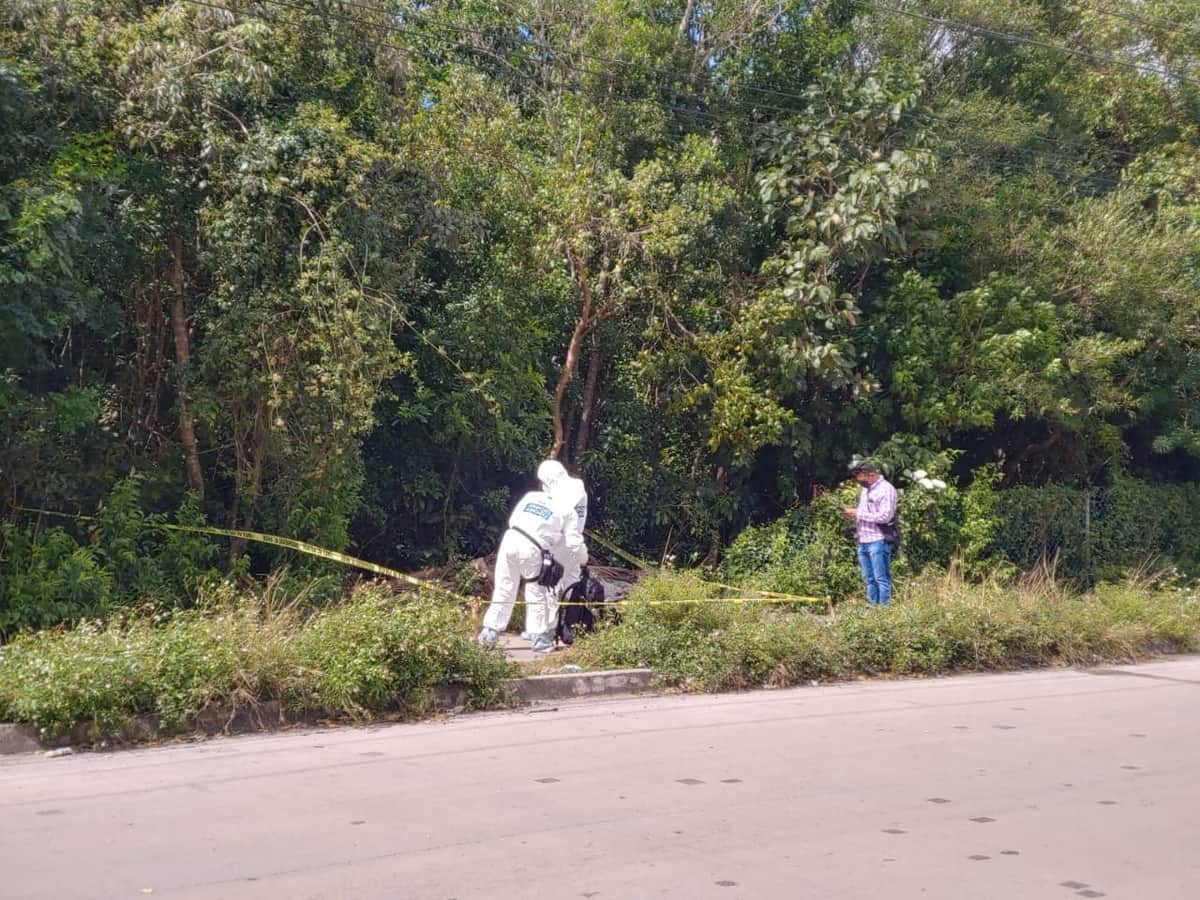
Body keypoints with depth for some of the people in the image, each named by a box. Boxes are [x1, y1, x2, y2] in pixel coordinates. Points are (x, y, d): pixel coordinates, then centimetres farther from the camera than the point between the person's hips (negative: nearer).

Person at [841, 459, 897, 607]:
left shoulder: (886, 489, -10)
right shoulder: (865, 490, 17)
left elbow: (885, 516, -19)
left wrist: (858, 513, -15)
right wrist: (852, 513, 4)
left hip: (878, 541, -8)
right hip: (863, 542, 8)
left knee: (881, 579, -5)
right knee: (869, 579, 10)